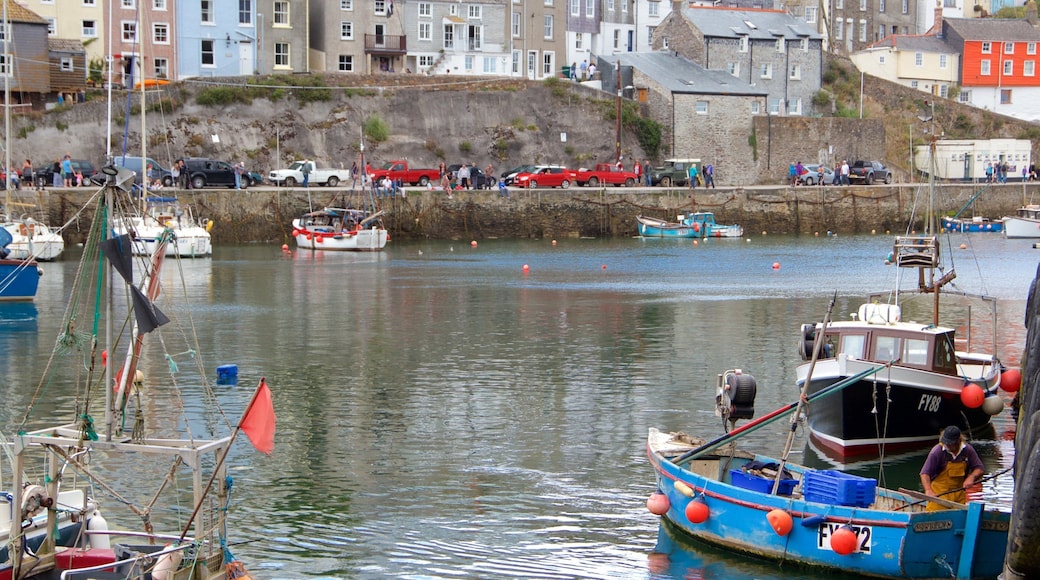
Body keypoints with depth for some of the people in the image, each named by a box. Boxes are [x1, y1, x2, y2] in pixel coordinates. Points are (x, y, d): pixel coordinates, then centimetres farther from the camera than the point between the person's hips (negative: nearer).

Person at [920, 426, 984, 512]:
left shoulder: (968, 450, -2)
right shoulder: (936, 452, -15)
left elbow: (979, 469, 5)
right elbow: (925, 473, -16)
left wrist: (971, 477, -17)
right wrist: (928, 490, -32)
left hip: (959, 494, 4)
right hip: (939, 494, -4)